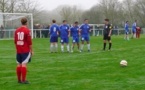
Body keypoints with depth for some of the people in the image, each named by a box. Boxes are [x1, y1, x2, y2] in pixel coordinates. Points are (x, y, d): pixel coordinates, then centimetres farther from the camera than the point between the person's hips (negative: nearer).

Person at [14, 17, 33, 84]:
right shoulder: (27, 30, -10)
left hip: (18, 51, 6)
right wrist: (31, 50, -3)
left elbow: (15, 41, 13)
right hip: (26, 51, -6)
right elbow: (29, 42, -11)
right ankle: (23, 80, -6)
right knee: (24, 64, -6)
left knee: (19, 64, 11)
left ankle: (19, 79, 17)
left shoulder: (17, 30, 8)